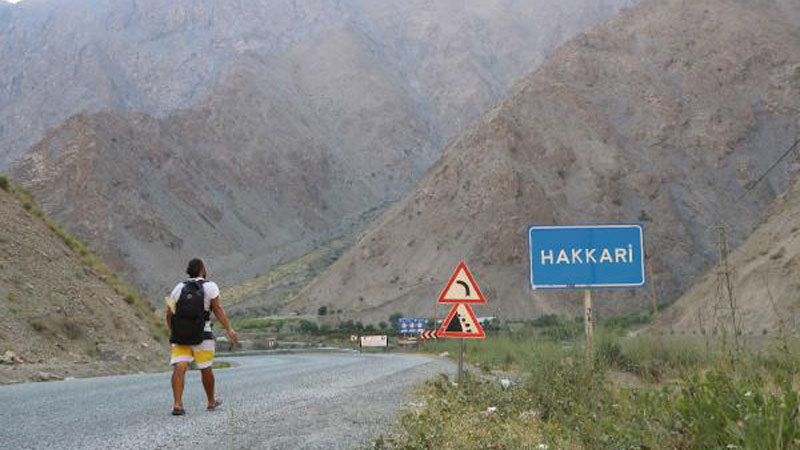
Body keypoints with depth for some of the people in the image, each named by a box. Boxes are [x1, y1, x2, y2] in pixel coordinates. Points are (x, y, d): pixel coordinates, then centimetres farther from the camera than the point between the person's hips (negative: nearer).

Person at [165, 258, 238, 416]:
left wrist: (172, 332, 20)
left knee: (179, 368, -7)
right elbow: (218, 309, -13)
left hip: (180, 335, 2)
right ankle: (211, 402, 29)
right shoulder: (210, 286, -1)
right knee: (206, 369, 13)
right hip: (201, 335, -2)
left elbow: (169, 314, 6)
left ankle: (177, 404, -23)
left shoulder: (179, 287, 9)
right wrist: (229, 329, -18)